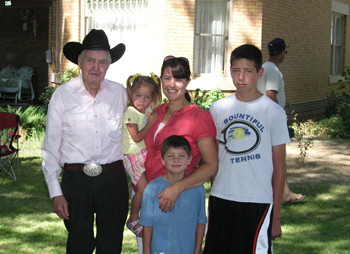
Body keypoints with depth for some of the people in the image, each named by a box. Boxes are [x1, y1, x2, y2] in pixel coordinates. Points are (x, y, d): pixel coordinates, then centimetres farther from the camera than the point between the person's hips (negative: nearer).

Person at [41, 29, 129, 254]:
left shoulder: (120, 93, 4)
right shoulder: (63, 94, -2)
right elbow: (51, 147, 0)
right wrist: (56, 193, -4)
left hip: (113, 179, 2)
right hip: (76, 181, -1)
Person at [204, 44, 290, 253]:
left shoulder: (274, 112, -3)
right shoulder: (218, 109, 5)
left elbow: (279, 168, -1)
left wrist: (276, 216, -3)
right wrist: (211, 199, 9)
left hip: (258, 202, -3)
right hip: (221, 199, 3)